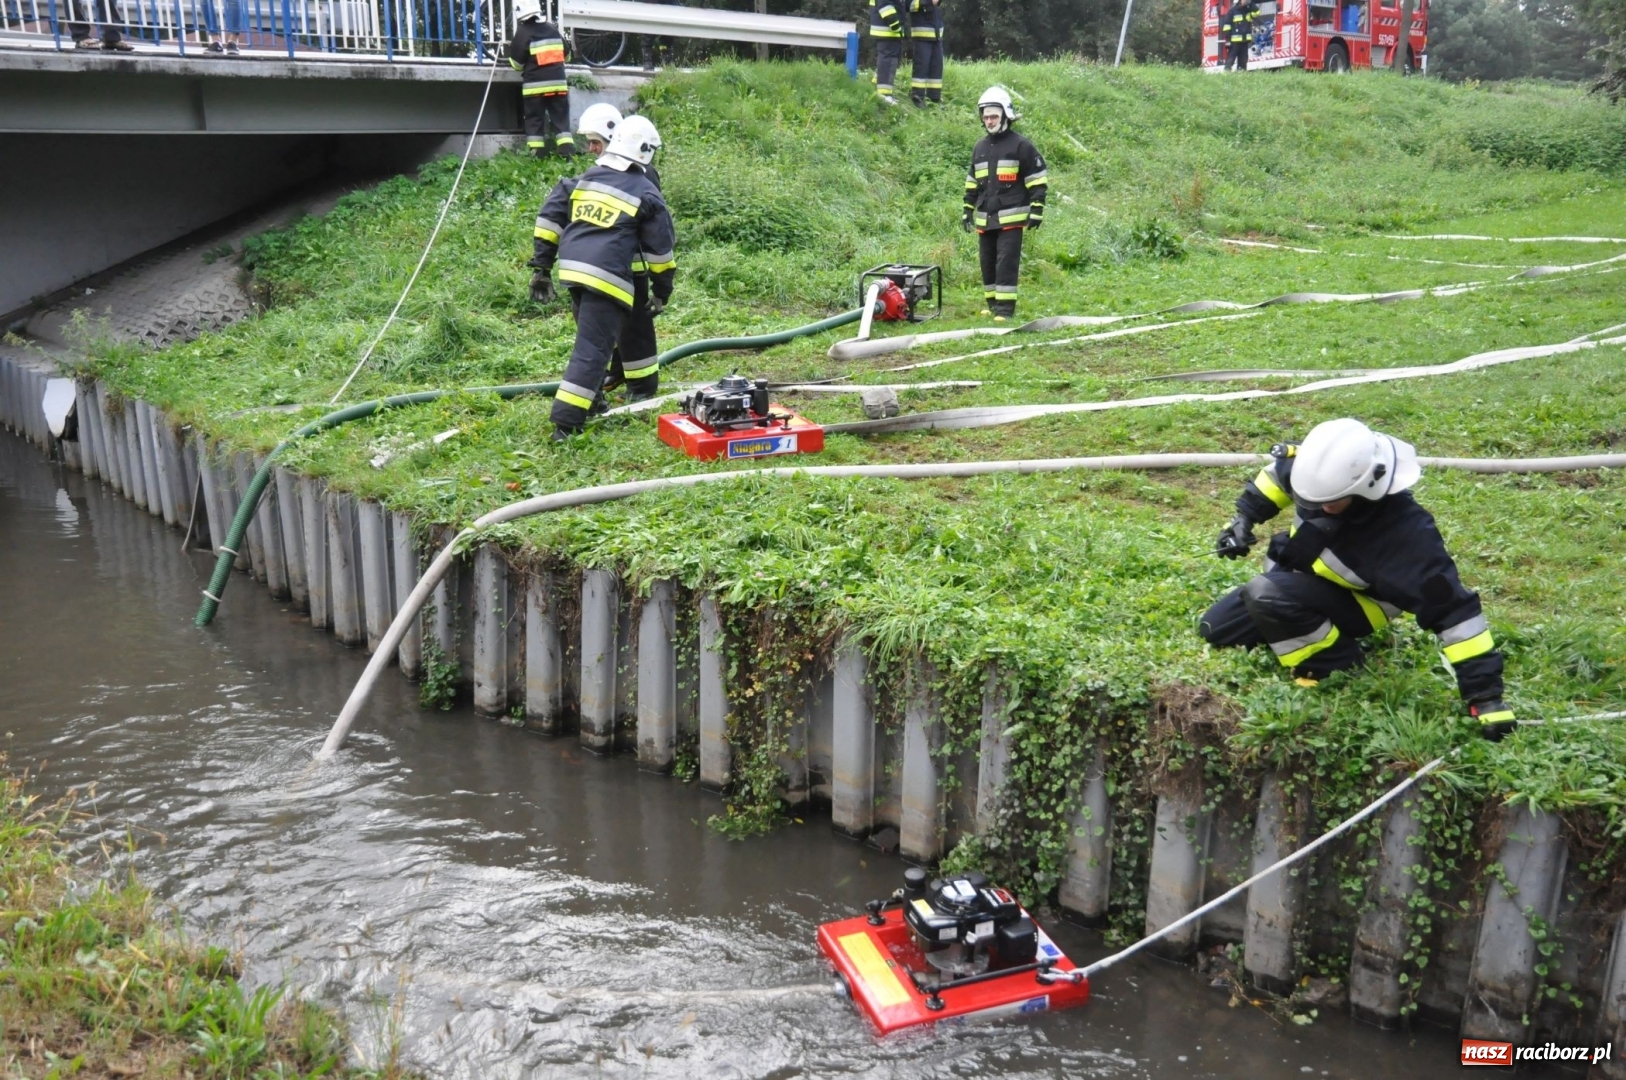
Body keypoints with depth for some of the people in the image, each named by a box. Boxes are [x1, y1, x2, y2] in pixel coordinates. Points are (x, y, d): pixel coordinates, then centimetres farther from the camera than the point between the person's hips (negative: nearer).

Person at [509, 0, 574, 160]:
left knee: (535, 121, 3)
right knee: (561, 120, 5)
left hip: (535, 86, -4)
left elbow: (517, 62, -5)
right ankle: (569, 154, -7)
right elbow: (565, 53, 22)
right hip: (558, 83, 4)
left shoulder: (523, 32, -6)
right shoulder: (552, 29, 11)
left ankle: (537, 157, -3)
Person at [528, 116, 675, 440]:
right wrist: (661, 292, 14)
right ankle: (565, 425, -11)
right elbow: (660, 249, 5)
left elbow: (549, 219, 11)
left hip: (572, 269, 6)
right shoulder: (646, 193, 1)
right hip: (607, 278, -6)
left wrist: (542, 267, 14)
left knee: (592, 338, 25)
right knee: (592, 349, -6)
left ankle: (590, 401, 35)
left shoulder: (582, 180, 14)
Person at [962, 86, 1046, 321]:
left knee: (1006, 263, -10)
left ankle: (1005, 309, -9)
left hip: (1011, 218, -6)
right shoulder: (980, 147, 15)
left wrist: (1036, 210, -9)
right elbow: (972, 182, 23)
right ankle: (992, 304, 22)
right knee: (987, 264, 10)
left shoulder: (1020, 145, -4)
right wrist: (968, 210, 19)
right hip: (985, 219, 6)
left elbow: (1037, 180, -4)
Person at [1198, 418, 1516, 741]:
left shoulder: (1404, 531, -37)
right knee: (1216, 629, 5)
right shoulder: (1321, 467, -23)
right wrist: (1245, 516, -3)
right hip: (1297, 574, 6)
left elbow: (1452, 608, -35)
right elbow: (1279, 473, 2)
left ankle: (1336, 666, -13)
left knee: (1267, 595, -34)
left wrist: (1485, 692, -34)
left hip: (1351, 602, -6)